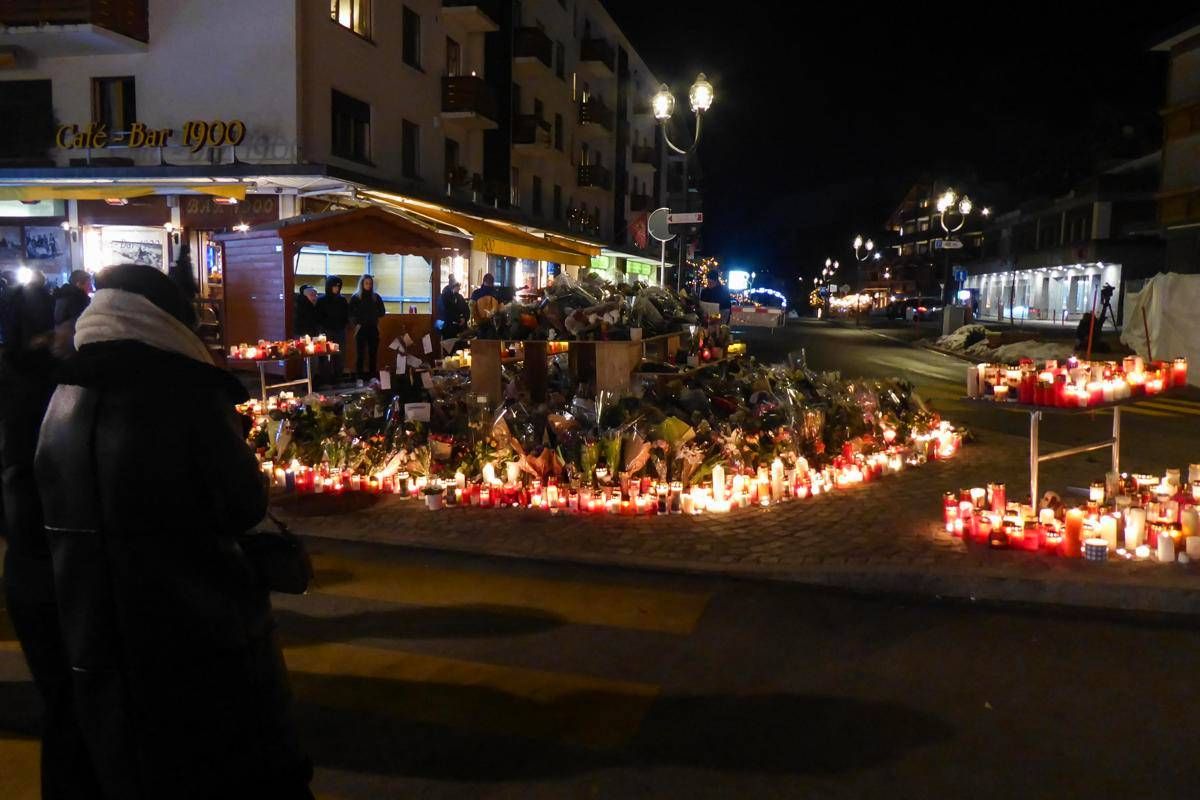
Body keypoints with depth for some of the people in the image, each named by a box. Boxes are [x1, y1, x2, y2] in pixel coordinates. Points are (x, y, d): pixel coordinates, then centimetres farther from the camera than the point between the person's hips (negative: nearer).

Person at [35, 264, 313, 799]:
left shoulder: (62, 403, 2)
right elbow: (245, 505, -15)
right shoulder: (186, 393, -17)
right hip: (205, 643, -6)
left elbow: (59, 517, 11)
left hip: (98, 650, 6)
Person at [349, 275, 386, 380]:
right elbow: (351, 313, 0)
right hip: (361, 328, -2)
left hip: (373, 328, 2)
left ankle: (372, 375, 9)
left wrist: (374, 315, -3)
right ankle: (360, 376, 1)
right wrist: (356, 323, -11)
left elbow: (382, 312, 10)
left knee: (373, 353, 3)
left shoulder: (376, 297, 8)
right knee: (360, 353, -2)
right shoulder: (356, 297, 2)